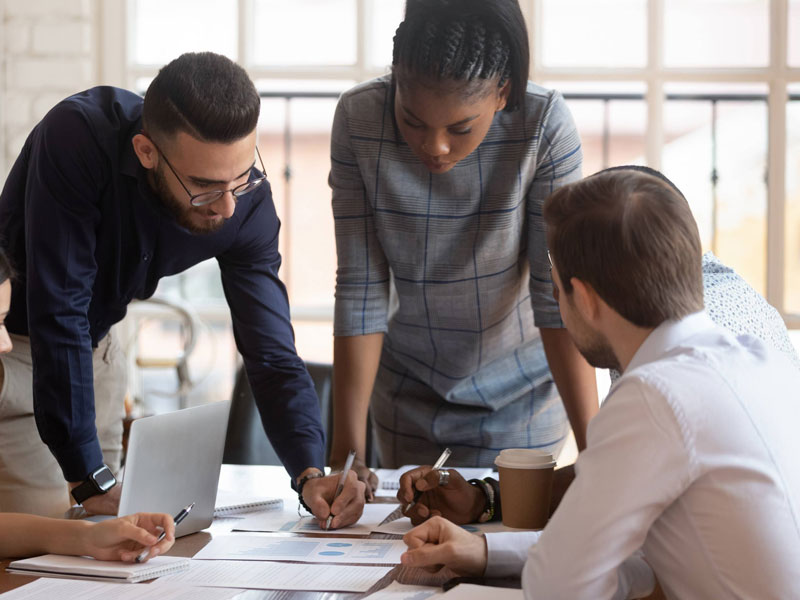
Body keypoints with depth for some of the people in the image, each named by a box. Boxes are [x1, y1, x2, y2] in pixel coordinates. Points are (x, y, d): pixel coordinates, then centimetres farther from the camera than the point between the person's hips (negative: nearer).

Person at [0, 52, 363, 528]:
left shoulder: (248, 201, -19)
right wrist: (91, 479, -37)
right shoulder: (77, 137, -35)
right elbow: (58, 314, -35)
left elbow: (272, 352, -16)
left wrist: (311, 473, -32)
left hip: (93, 346, 5)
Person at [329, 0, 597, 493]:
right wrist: (348, 446, -22)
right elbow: (360, 289, -19)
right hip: (407, 385, 2)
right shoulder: (358, 119, -20)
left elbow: (559, 295, -24)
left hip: (519, 393, -2)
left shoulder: (545, 125, -25)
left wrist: (593, 449, -30)